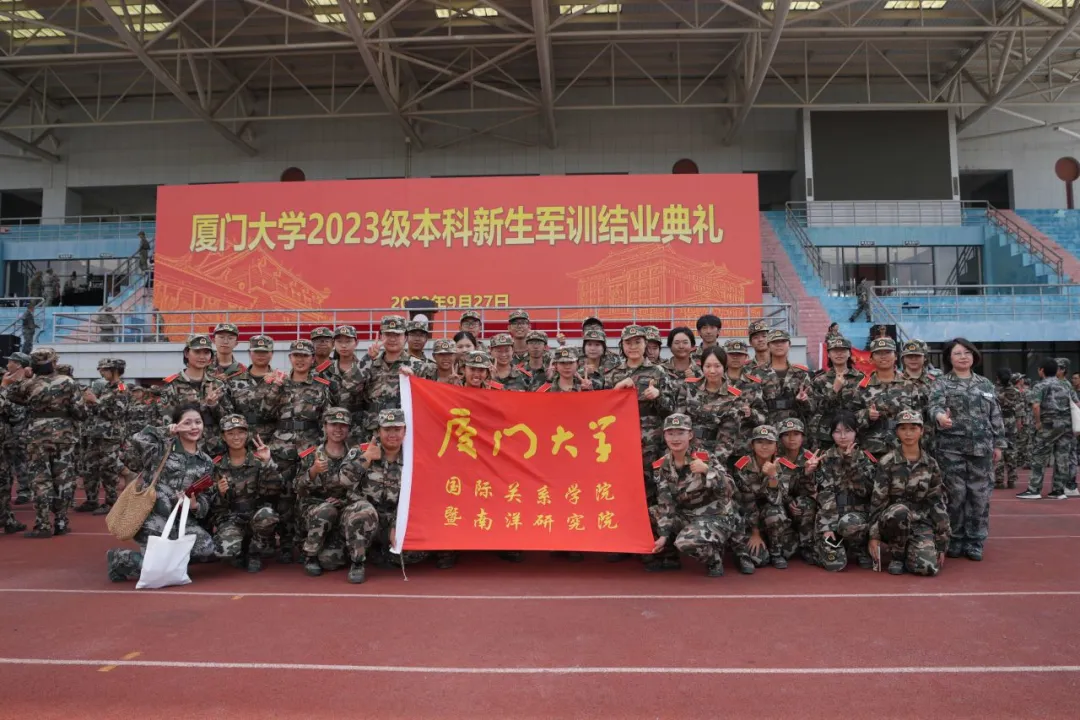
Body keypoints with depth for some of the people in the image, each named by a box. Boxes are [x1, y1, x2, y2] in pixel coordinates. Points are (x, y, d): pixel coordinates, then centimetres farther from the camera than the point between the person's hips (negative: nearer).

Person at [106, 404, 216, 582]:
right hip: (151, 516, -4)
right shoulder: (162, 447, -1)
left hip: (181, 519, 5)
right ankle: (119, 559, 15)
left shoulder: (206, 462, 11)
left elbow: (205, 499, 13)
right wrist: (167, 431, -10)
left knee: (207, 549, -19)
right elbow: (139, 439, -24)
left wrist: (195, 505, -9)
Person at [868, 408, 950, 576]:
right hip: (893, 521, -2)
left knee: (928, 567, -23)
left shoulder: (931, 465, 2)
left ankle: (908, 550, 13)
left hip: (920, 522, 2)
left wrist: (941, 543, 1)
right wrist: (874, 536, -12)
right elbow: (877, 501, -8)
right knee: (900, 510, -38)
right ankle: (896, 556, -11)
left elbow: (938, 503, 3)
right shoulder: (887, 462, -6)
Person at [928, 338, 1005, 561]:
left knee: (980, 494, 4)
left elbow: (995, 416, 13)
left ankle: (974, 541, 14)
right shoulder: (942, 383, 2)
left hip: (981, 447, 3)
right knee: (955, 494, 0)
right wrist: (940, 416, -38)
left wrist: (997, 444, 9)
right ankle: (954, 540, 12)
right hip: (952, 447, -3)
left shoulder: (985, 384, 12)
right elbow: (934, 405, -15)